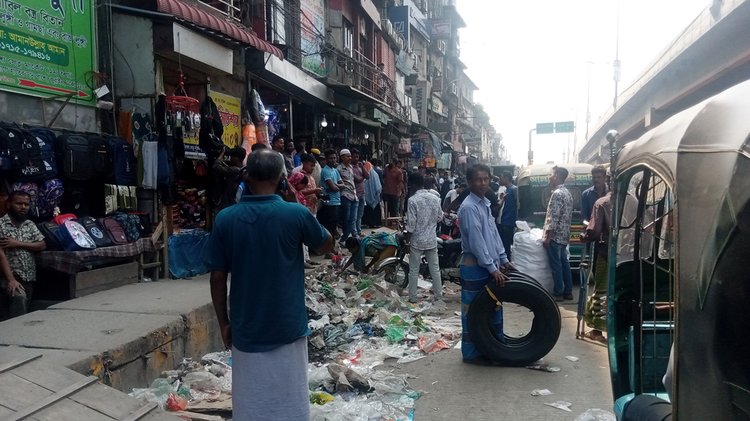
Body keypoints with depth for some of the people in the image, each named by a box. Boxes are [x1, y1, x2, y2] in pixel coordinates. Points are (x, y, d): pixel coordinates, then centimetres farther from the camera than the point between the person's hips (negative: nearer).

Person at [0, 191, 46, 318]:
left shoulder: (30, 225, 12)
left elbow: (42, 245, 3)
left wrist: (17, 244, -12)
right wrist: (11, 279, -21)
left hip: (29, 277, 5)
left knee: (25, 309, 5)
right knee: (19, 298, -29)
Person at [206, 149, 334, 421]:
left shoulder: (225, 219, -8)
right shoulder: (296, 214, -13)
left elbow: (217, 278, -4)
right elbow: (327, 245, 6)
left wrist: (223, 323, 8)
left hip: (246, 329, 2)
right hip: (288, 327, -1)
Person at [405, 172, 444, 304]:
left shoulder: (413, 200, -17)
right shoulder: (435, 198, -3)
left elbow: (411, 225, -16)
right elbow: (440, 217, 7)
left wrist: (407, 240, -6)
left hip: (417, 241, -4)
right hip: (432, 239, 4)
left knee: (414, 271, 8)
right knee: (435, 268, 15)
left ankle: (413, 298, 15)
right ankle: (438, 295, 23)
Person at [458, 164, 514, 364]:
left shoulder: (485, 203, 12)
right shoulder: (469, 207, -18)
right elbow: (476, 242, -22)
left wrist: (503, 259, 12)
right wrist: (493, 268, -21)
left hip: (490, 265, 9)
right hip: (475, 267, -9)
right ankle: (471, 353, 12)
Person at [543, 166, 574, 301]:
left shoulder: (557, 193, -16)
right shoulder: (567, 193, 14)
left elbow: (553, 217, -21)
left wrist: (547, 236, -18)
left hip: (555, 235, -9)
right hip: (564, 235, 9)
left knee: (556, 265, -2)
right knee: (564, 263, 12)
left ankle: (558, 293, 3)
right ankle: (568, 292, 17)